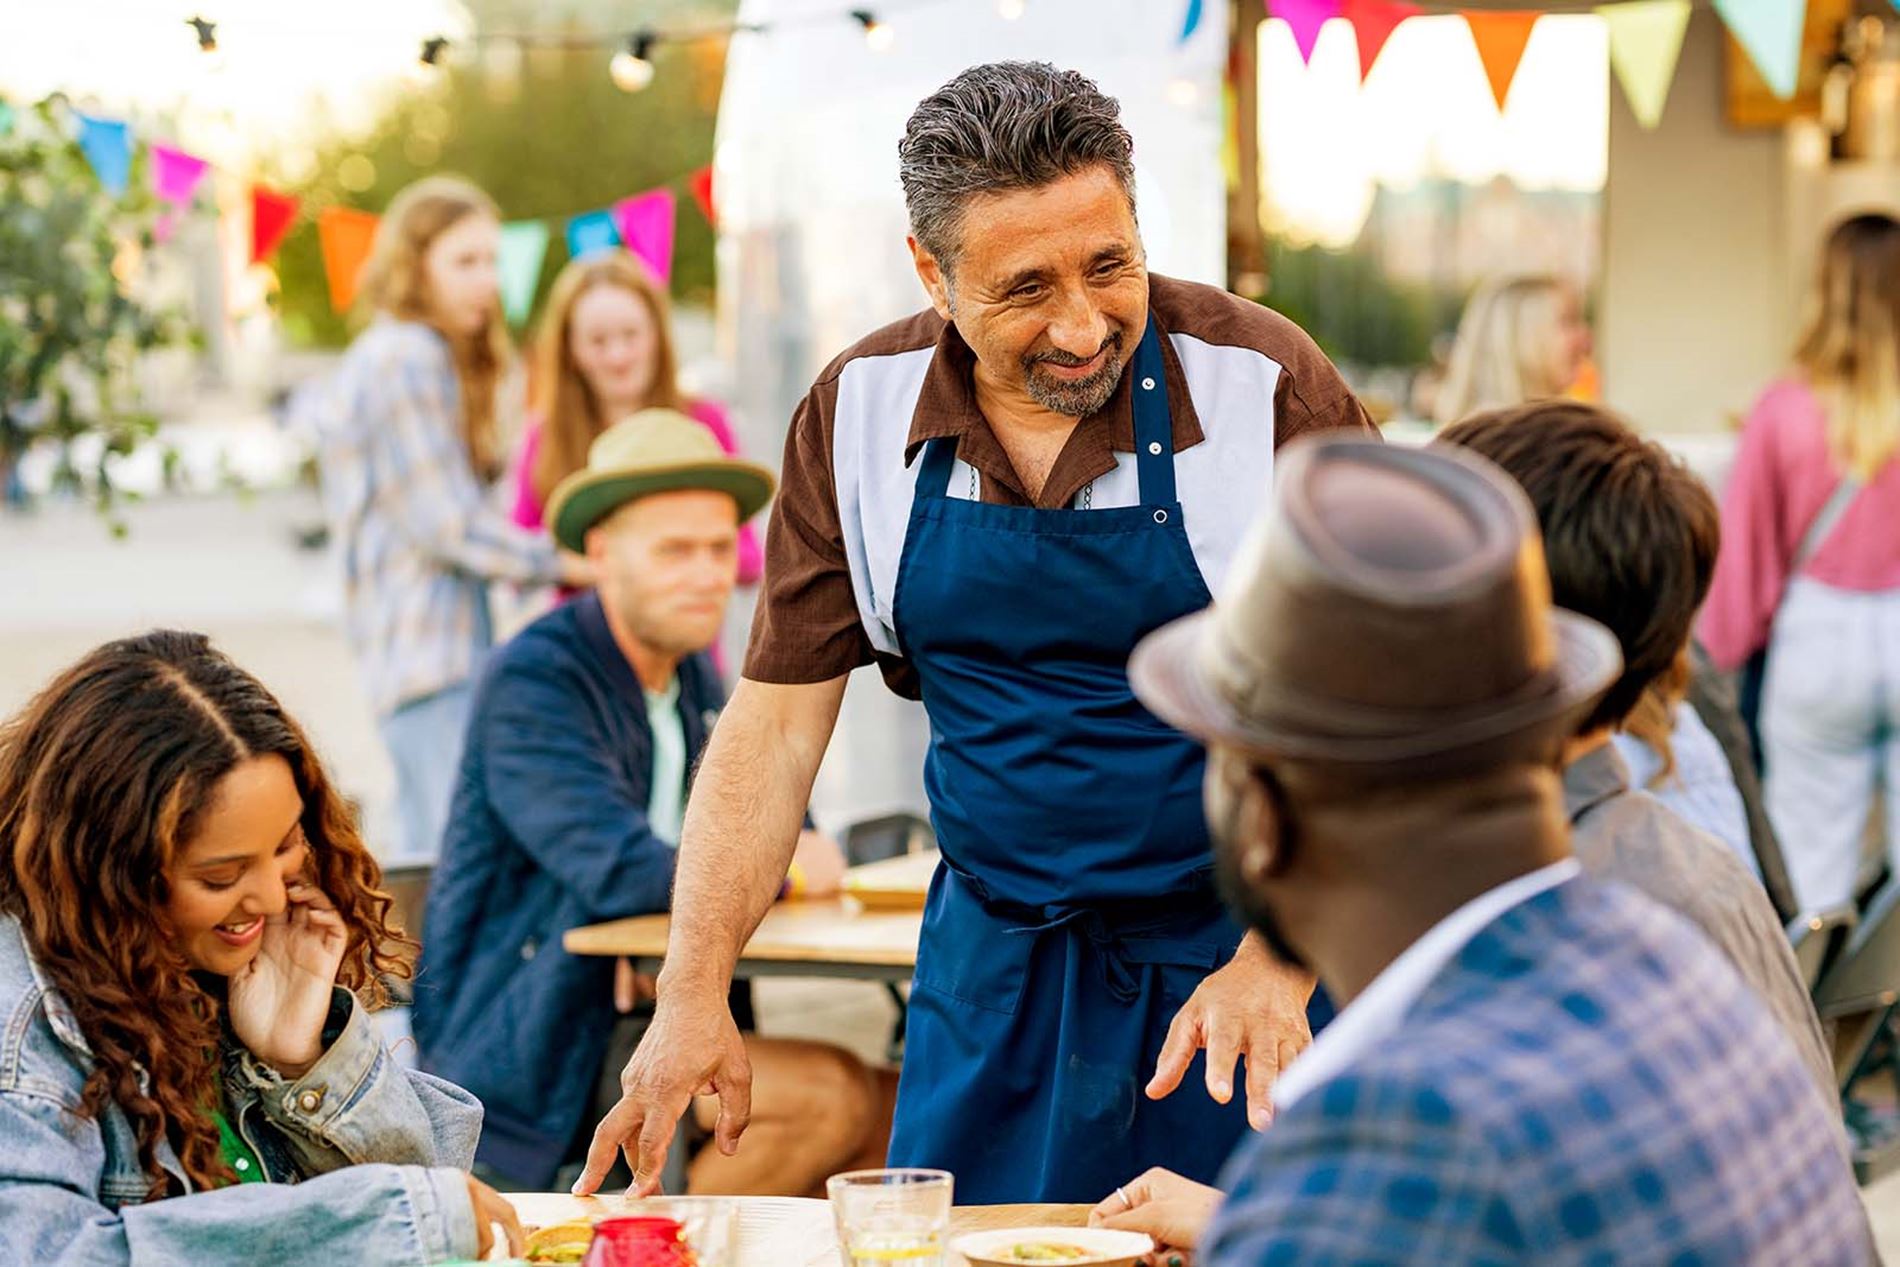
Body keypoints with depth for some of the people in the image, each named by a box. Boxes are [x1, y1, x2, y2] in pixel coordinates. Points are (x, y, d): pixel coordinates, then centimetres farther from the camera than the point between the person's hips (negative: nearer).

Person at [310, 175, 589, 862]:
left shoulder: (380, 357, 20)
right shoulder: (410, 360, -11)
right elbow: (449, 522, -15)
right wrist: (563, 562, -8)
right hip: (436, 651, -11)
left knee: (427, 851, 13)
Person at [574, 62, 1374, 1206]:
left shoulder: (1268, 388, -14)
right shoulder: (858, 414, -4)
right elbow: (776, 722, -1)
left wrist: (1275, 964, -22)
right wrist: (695, 996, -9)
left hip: (1252, 949, -3)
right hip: (993, 961, 3)